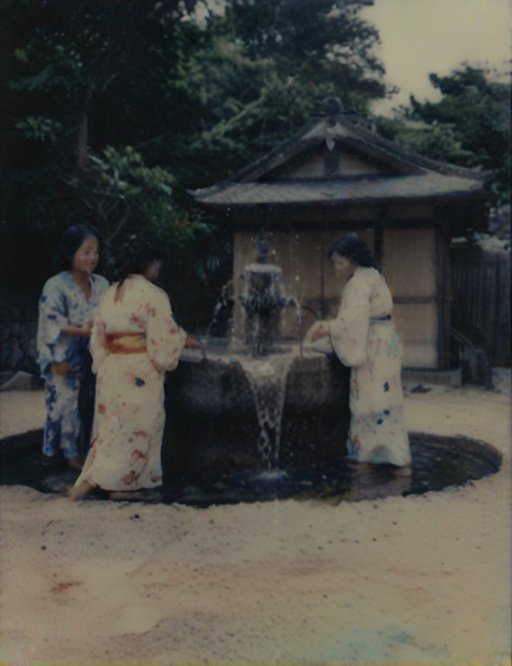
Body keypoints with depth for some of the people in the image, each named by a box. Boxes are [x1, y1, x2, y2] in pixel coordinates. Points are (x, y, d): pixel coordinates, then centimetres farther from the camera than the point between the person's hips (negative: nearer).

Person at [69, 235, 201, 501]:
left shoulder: (109, 294, 10)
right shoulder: (153, 294, -12)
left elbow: (98, 339, 12)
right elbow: (164, 337, -13)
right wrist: (184, 339, 5)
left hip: (112, 370, 7)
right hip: (140, 373, -7)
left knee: (114, 426, 14)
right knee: (135, 429, 2)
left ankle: (122, 483, 21)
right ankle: (90, 481, -1)